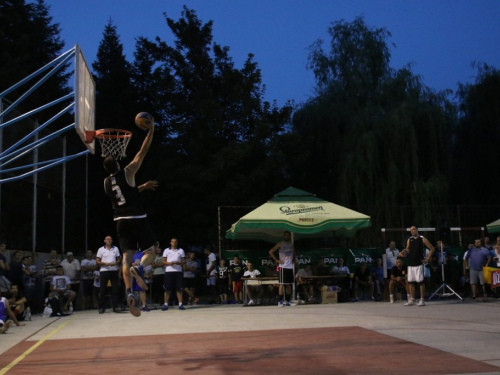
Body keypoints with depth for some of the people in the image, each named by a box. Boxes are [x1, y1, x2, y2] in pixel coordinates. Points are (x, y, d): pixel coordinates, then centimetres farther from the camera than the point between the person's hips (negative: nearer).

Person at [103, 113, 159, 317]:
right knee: (151, 249, 5)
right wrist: (151, 130, 2)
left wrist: (143, 186, 33)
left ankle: (129, 292, -16)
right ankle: (139, 268, -28)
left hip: (121, 221, 5)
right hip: (137, 218, -5)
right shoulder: (127, 173, -5)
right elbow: (142, 152, -3)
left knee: (127, 256, 0)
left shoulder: (107, 182, 12)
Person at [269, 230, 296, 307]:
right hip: (283, 267, -6)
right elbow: (271, 251, -7)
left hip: (290, 267, 6)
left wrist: (293, 260, 12)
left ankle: (287, 300, 13)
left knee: (289, 284, 7)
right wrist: (276, 260, -11)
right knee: (282, 284, -7)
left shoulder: (292, 245, 14)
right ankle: (280, 301, -6)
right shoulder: (280, 244, -4)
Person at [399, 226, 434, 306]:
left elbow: (432, 249, 0)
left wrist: (427, 259, -7)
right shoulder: (409, 240, 12)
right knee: (411, 282, 6)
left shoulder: (422, 239, -2)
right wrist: (403, 254, -4)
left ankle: (422, 300, 1)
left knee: (420, 281, -5)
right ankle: (412, 300, 12)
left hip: (419, 264, -5)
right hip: (410, 264, 5)